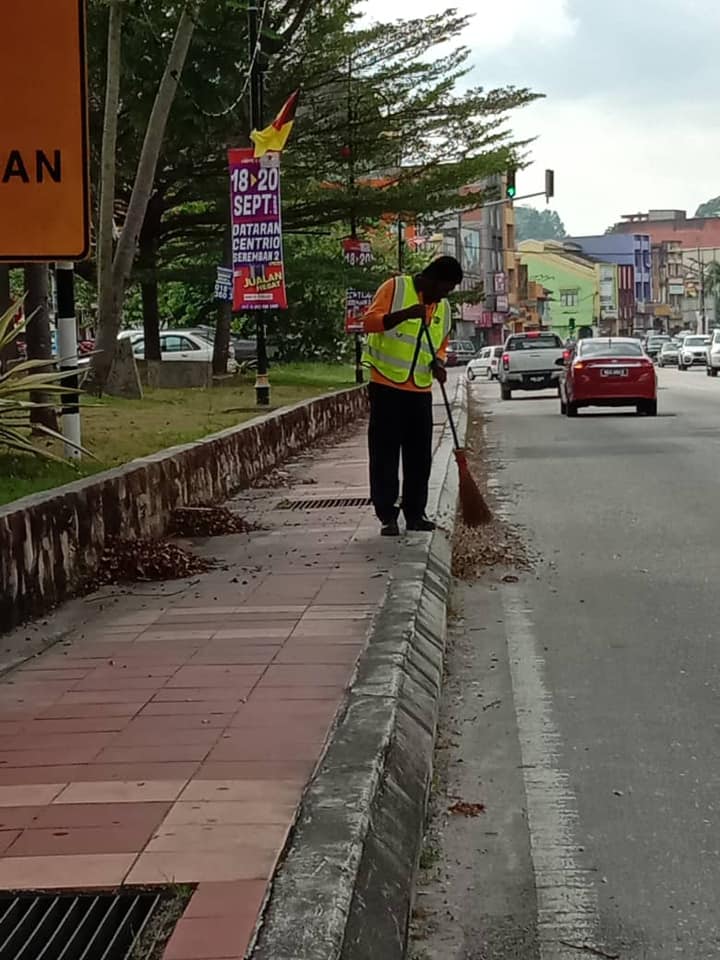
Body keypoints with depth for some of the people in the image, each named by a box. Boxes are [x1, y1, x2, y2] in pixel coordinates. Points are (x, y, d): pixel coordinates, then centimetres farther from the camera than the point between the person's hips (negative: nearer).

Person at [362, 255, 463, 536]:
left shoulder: (443, 307, 14)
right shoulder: (395, 288, -4)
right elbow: (369, 321, -12)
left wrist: (438, 362, 3)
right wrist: (404, 314, -26)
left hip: (421, 390, 6)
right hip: (387, 387, -6)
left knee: (419, 456, 8)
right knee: (385, 453, -2)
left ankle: (415, 513, 17)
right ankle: (387, 516, 1)